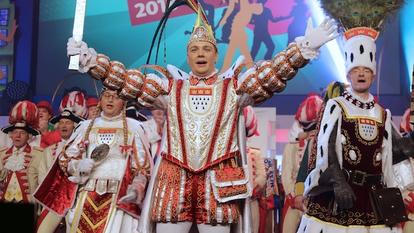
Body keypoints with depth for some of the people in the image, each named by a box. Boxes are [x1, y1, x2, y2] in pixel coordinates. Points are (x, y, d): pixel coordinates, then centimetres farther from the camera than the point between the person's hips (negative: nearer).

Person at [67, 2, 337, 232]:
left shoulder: (234, 86, 10)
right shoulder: (170, 87, 15)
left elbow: (271, 74, 0)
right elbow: (128, 81, 10)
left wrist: (304, 48, -13)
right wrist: (89, 58, 2)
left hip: (218, 179, -1)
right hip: (174, 177, 1)